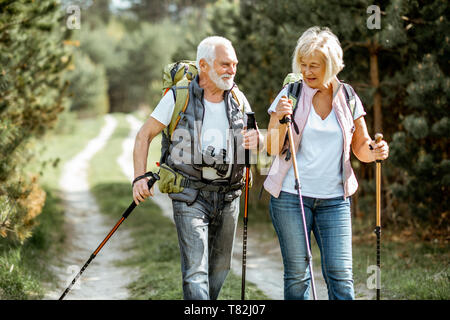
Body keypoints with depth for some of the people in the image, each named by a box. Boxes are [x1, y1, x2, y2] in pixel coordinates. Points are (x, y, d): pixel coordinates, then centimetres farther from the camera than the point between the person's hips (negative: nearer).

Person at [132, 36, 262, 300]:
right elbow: (144, 136, 0)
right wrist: (140, 178, -11)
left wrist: (257, 139, -10)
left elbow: (254, 137, 16)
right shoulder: (179, 97, -4)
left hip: (228, 196, 5)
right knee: (195, 269, -13)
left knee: (220, 266, 12)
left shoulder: (238, 100, 9)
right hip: (190, 195, -5)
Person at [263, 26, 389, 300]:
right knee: (297, 274, 3)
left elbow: (361, 149, 11)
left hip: (335, 198, 1)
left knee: (341, 274, -5)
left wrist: (375, 151, -11)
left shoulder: (348, 99, 5)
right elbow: (273, 149, -2)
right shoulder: (290, 95, 0)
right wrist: (280, 119, -20)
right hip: (291, 195, -1)